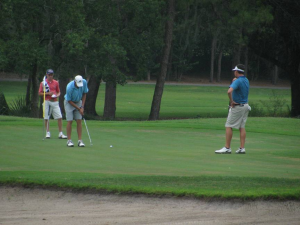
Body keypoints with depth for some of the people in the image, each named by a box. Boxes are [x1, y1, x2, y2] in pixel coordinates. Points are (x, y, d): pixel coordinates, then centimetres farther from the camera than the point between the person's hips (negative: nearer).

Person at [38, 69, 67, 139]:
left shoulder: (56, 83, 10)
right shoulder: (43, 83, 2)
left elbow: (58, 92, 18)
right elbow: (40, 93, 1)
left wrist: (57, 95, -5)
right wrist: (48, 93, -13)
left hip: (55, 102, 2)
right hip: (47, 101, -2)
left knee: (60, 117, -6)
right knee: (46, 118, 0)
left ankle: (60, 133, -2)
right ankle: (48, 133, 12)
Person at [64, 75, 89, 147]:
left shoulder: (84, 82, -20)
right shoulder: (69, 87, -32)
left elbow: (84, 94, -4)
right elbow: (69, 101, -20)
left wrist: (82, 107, -8)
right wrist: (78, 109, -16)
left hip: (78, 102, 4)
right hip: (69, 102, -4)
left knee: (79, 121, -4)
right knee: (70, 121, -9)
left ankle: (80, 140, -4)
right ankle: (69, 141, -4)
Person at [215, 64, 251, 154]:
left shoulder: (237, 81, -19)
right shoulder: (246, 80, 8)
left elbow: (229, 91, -34)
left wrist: (232, 101, -21)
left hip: (237, 106, -8)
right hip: (245, 105, 8)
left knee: (229, 126, -3)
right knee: (242, 127, 9)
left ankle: (227, 148, -4)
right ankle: (242, 148, 5)